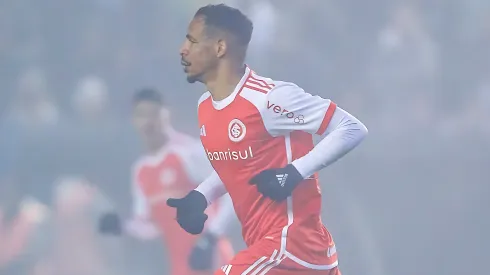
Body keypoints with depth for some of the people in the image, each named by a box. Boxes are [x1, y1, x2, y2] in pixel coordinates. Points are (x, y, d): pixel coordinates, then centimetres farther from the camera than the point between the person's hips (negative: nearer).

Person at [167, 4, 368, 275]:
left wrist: (294, 173, -22)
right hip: (266, 243, 9)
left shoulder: (269, 98, -18)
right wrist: (199, 197, 8)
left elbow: (351, 128, -15)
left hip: (290, 242, -9)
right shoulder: (205, 107, 9)